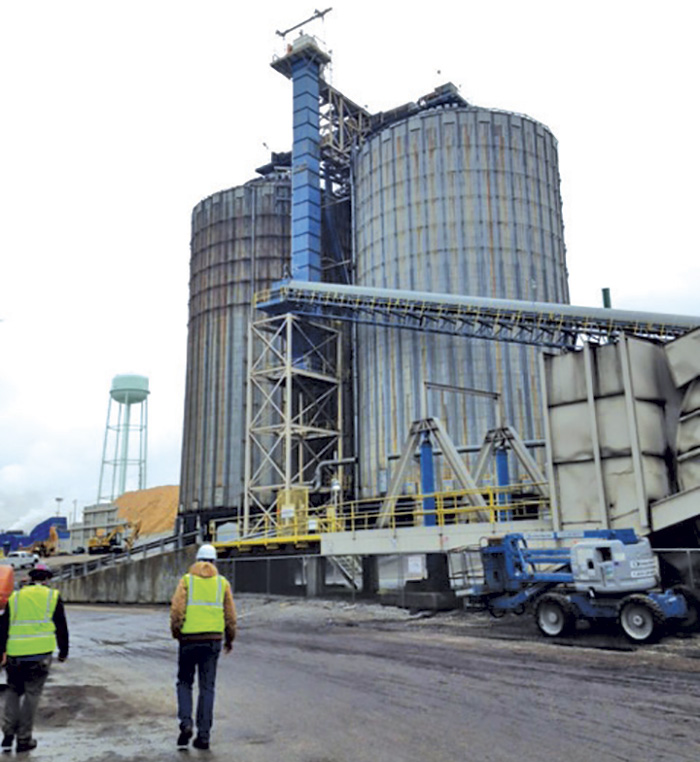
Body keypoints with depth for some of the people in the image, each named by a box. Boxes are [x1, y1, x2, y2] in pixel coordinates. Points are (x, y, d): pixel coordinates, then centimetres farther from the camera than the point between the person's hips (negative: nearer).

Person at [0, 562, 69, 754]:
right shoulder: (53, 596, 5)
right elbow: (61, 627, 7)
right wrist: (63, 651, 16)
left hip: (15, 653, 2)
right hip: (41, 652, -2)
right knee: (32, 693, 6)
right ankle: (24, 739, 9)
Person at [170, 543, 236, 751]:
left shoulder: (187, 580, 2)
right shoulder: (222, 582, 6)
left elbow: (177, 607, -8)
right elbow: (230, 614, 5)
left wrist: (176, 630, 7)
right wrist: (230, 638, 17)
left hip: (189, 639, -1)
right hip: (213, 639, 1)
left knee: (184, 683, 16)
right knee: (207, 687, 8)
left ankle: (185, 723, -1)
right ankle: (203, 734, 7)